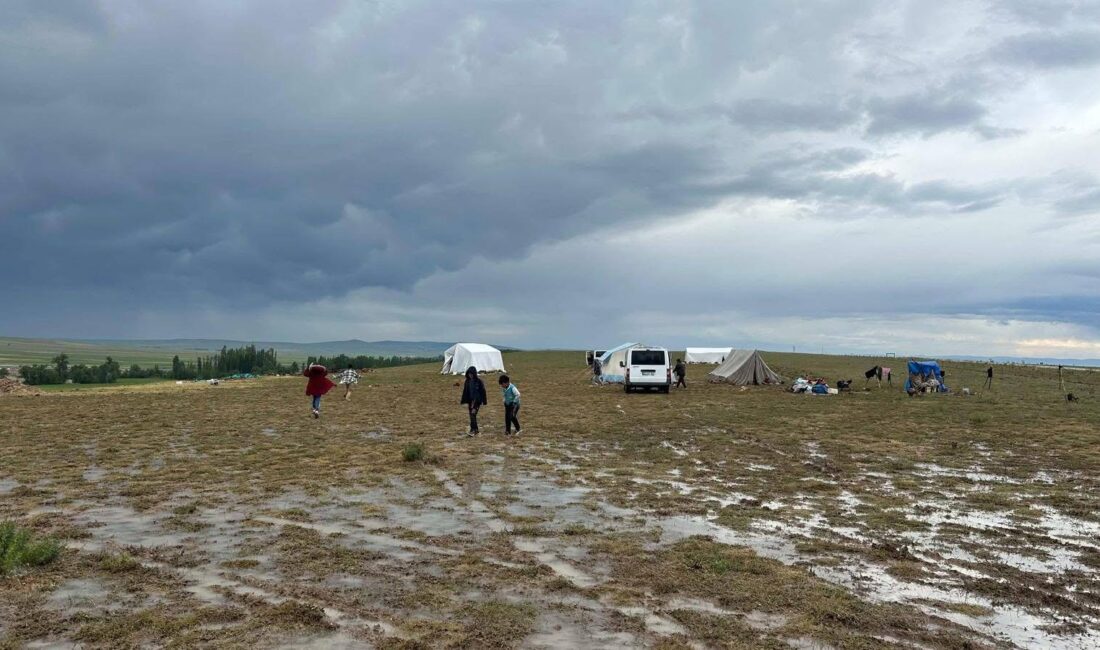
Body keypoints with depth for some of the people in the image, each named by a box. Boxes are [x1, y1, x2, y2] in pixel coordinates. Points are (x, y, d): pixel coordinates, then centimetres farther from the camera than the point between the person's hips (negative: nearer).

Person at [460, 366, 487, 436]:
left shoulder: (479, 381, -9)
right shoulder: (467, 381, 4)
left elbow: (482, 392, -6)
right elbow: (465, 392, 8)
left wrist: (482, 403, -6)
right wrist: (466, 402, 3)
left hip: (477, 400, -5)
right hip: (470, 400, 5)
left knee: (473, 414, -17)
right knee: (472, 416, 8)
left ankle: (472, 430, -17)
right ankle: (476, 430, 19)